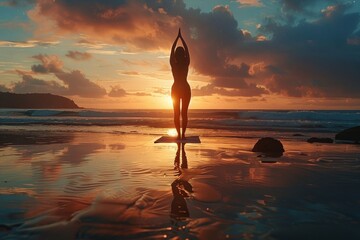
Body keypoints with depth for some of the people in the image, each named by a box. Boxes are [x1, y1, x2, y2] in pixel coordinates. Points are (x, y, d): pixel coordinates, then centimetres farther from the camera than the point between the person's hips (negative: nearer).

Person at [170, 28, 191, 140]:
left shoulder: (173, 64, -7)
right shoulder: (186, 63, -6)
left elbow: (172, 49, 4)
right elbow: (187, 49, 5)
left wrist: (178, 37, 12)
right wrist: (181, 37, 12)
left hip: (176, 89, 0)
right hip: (185, 89, 0)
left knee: (176, 113, 4)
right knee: (184, 113, 2)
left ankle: (179, 134, -2)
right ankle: (183, 134, -4)